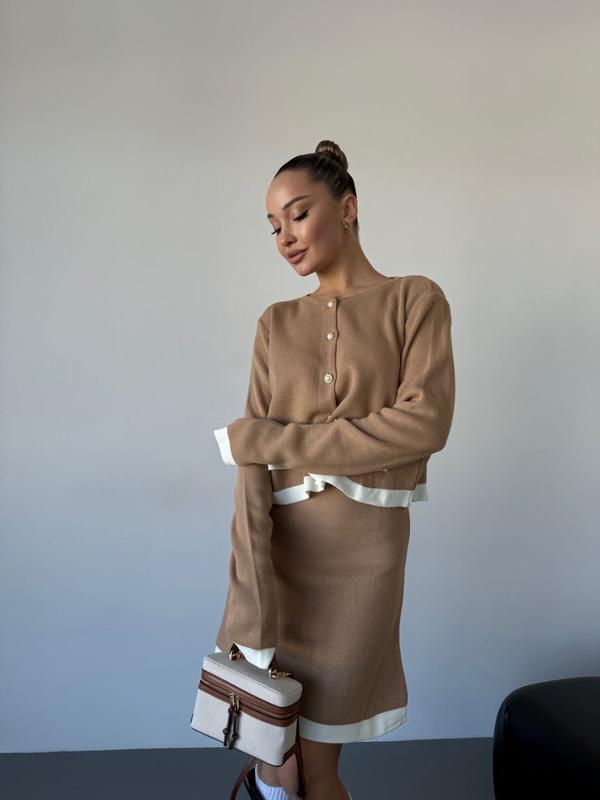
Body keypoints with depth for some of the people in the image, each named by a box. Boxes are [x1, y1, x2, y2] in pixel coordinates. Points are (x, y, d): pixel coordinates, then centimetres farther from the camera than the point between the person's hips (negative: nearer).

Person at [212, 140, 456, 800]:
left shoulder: (415, 300, 1)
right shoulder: (277, 324, 7)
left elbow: (425, 423, -16)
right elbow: (253, 468, -3)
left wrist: (270, 438, -13)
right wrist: (253, 616, -13)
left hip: (363, 552, -2)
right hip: (278, 546, 3)